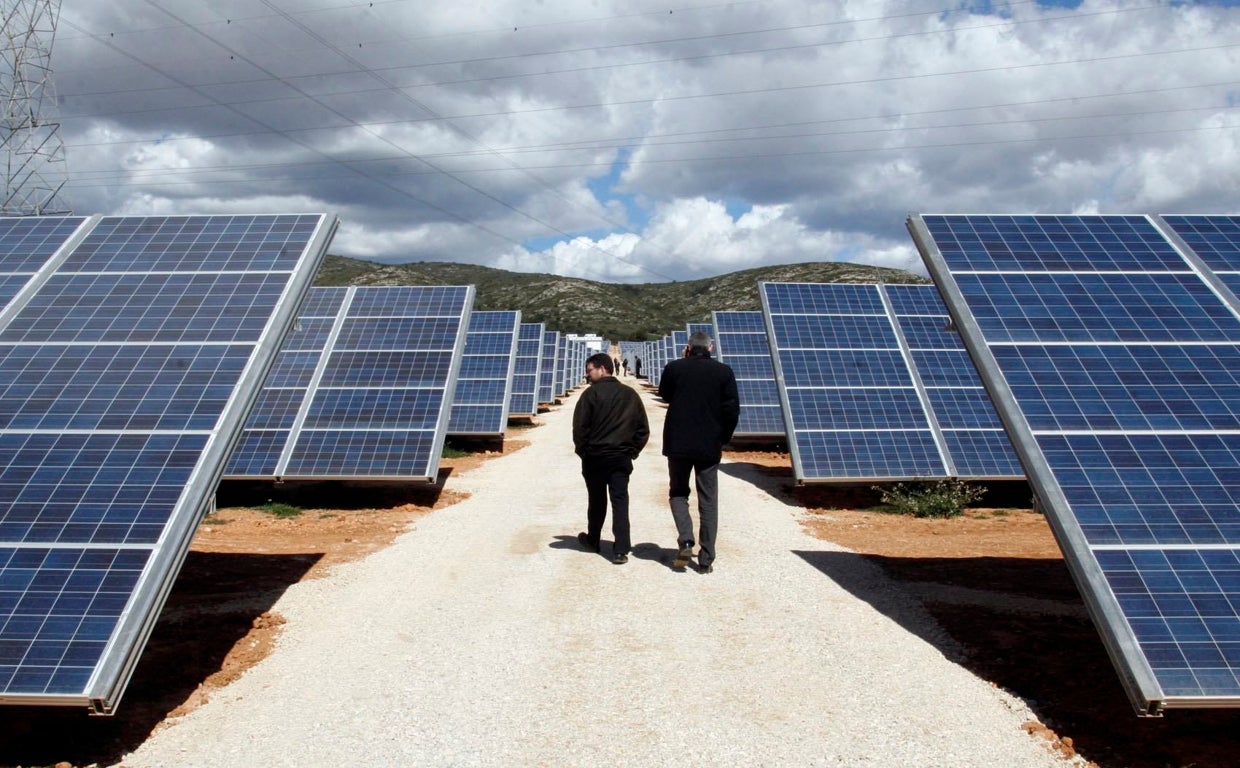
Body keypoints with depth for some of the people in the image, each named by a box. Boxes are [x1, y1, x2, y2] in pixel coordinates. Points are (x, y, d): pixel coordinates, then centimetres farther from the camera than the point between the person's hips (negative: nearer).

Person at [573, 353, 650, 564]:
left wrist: (582, 450, 2)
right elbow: (643, 429, 5)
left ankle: (592, 540, 32)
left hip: (594, 456, -2)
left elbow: (579, 426, -12)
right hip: (622, 458, 2)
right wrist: (633, 450, 11)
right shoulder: (630, 394, 6)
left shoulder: (591, 393, -9)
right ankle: (621, 550, -2)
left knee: (596, 500, 14)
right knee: (620, 501, 3)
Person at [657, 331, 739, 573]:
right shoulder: (724, 372, -3)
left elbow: (664, 395, 14)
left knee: (678, 492, 17)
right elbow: (732, 409, -4)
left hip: (678, 444, 0)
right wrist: (724, 437, 10)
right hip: (710, 446, 1)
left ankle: (685, 541, -2)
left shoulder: (674, 368, -4)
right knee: (708, 501, 9)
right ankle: (706, 559, 12)